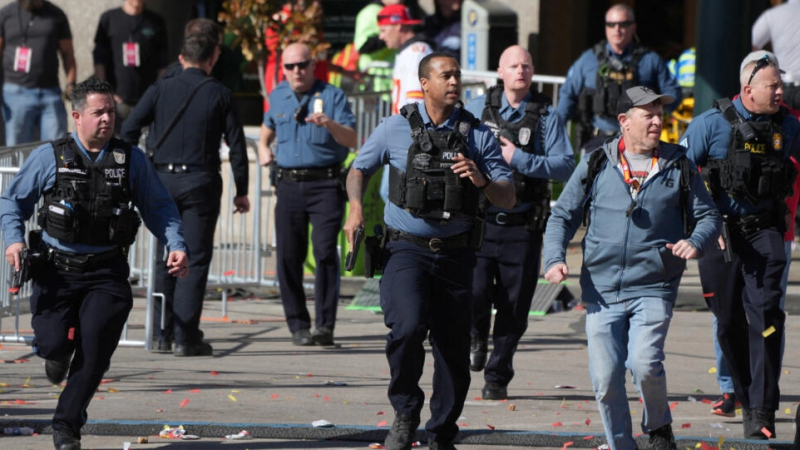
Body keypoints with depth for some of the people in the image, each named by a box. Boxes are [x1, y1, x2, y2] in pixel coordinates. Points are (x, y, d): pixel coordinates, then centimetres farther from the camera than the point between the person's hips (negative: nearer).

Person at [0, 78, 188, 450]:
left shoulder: (132, 160, 6)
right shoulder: (49, 157, 2)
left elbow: (158, 207, 14)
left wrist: (176, 245, -1)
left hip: (106, 273, 0)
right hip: (57, 269, 0)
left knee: (95, 348, -14)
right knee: (53, 344, -11)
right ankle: (58, 353, 31)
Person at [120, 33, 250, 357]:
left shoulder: (160, 90, 4)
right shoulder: (219, 95, 1)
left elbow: (129, 130, -1)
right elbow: (236, 144, 1)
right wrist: (241, 191, 8)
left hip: (162, 181, 3)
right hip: (201, 181, -3)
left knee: (165, 258, 13)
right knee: (195, 260, -1)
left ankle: (162, 335, 13)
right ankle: (185, 337, -6)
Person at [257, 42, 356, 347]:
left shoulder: (332, 96, -1)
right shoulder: (278, 97, 14)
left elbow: (351, 140, -10)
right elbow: (268, 125, 35)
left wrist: (330, 124, -28)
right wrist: (263, 148, 16)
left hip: (325, 184, -4)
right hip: (289, 184, 4)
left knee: (325, 251, -14)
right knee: (288, 256, 0)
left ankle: (325, 325, -14)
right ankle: (298, 325, 9)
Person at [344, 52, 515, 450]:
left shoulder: (477, 135, 4)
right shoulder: (397, 129, 2)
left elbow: (507, 199, 3)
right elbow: (360, 169, 16)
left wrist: (482, 181, -18)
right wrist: (356, 208, -3)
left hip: (455, 253, 2)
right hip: (406, 250, -2)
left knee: (453, 349, 5)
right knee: (408, 326, -26)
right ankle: (405, 414, -5)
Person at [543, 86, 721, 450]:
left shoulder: (679, 167, 8)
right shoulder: (596, 166, 7)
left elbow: (708, 216, 11)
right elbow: (563, 216, 12)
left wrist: (696, 242, -11)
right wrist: (555, 259, -5)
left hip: (654, 288, -1)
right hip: (602, 290, 1)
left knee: (644, 363, -20)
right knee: (605, 378, -3)